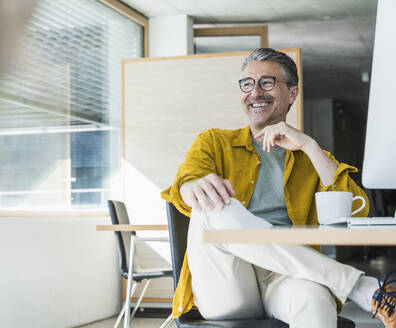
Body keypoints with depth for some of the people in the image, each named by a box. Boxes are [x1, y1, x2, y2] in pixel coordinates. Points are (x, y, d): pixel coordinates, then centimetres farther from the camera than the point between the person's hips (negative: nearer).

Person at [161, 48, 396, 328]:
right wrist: (197, 186, -28)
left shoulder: (311, 159, 23)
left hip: (282, 281, -2)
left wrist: (309, 146, -1)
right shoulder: (214, 142, 22)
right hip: (223, 288, 2)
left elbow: (358, 212, 5)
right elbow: (185, 183, -1)